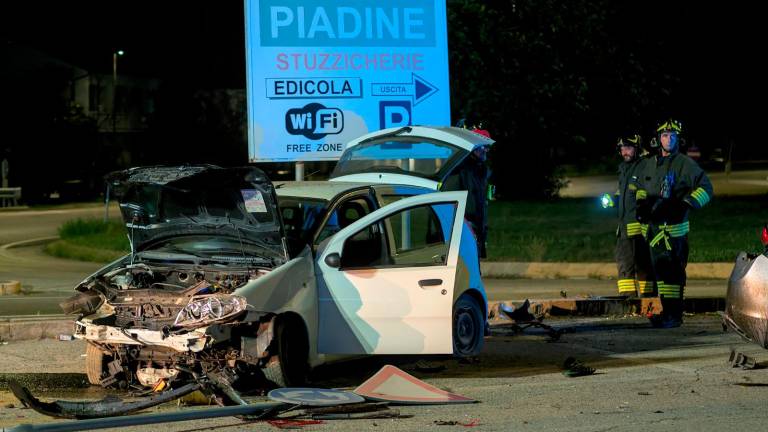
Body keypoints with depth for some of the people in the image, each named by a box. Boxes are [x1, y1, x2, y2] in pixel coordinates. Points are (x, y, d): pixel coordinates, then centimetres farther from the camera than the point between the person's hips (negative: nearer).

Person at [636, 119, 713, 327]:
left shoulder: (685, 164, -4)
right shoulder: (650, 164, 15)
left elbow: (705, 188, -7)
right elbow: (642, 188, 31)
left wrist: (685, 205, -16)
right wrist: (641, 205, 12)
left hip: (674, 226, -7)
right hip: (654, 226, 7)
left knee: (672, 271, -11)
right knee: (660, 269, 10)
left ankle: (674, 315, -11)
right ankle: (666, 311, 17)